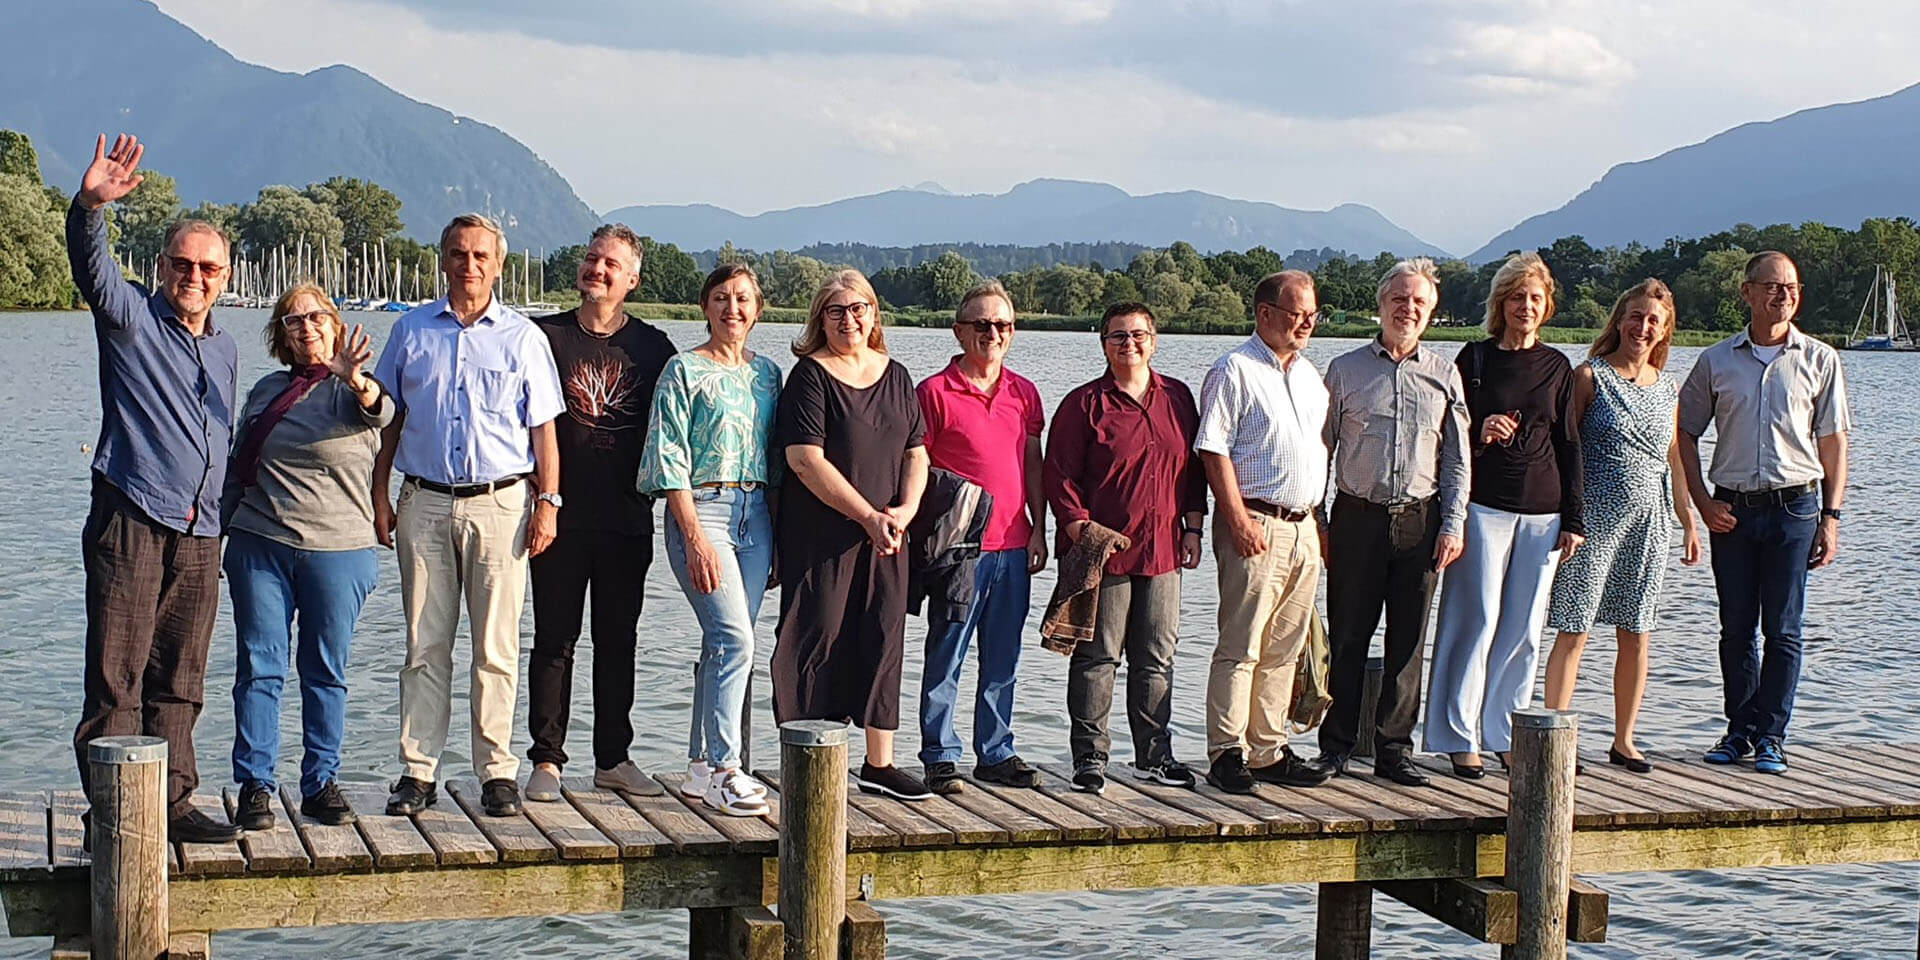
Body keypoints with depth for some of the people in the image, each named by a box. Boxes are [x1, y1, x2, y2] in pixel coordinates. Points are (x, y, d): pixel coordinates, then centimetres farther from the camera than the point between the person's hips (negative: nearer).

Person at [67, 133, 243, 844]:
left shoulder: (225, 348, 19)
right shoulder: (131, 317, 1)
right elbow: (92, 267, -19)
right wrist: (90, 207, -39)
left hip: (199, 534, 6)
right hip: (131, 522, -5)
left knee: (179, 682, 9)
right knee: (115, 677, -6)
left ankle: (172, 805, 15)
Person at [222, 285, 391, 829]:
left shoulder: (351, 390, 0)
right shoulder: (266, 392, 13)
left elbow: (379, 412, -25)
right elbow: (236, 468, 20)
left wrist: (354, 380, -46)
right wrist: (218, 530, 14)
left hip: (337, 550, -3)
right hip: (259, 545, 3)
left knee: (326, 672, 4)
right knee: (259, 667, 0)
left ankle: (320, 784, 12)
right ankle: (255, 787, 3)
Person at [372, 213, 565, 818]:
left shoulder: (522, 337, 8)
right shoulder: (411, 331, 11)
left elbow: (543, 428, 8)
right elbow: (389, 419, 15)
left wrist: (547, 502, -1)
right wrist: (379, 497, 7)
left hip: (500, 502, -1)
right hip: (425, 502, 1)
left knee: (495, 647, -1)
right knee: (425, 644, 2)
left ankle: (496, 772, 5)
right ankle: (417, 771, 6)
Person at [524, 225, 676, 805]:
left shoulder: (652, 347, 7)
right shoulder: (546, 337, 3)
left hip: (627, 518, 2)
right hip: (561, 515, -2)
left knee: (618, 641, 8)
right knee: (555, 640, 0)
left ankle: (613, 758, 17)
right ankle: (547, 760, 6)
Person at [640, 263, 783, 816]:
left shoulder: (766, 373, 14)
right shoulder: (685, 371, -3)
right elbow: (670, 460, -9)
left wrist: (778, 535, 12)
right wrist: (696, 538, -16)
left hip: (755, 514, 6)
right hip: (701, 508, -6)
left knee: (723, 644, 6)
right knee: (735, 638, -16)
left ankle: (702, 767, 13)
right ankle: (721, 770, -12)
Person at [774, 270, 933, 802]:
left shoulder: (896, 376, 13)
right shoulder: (811, 376, -6)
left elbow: (916, 452, 14)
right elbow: (806, 459, -15)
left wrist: (906, 507, -5)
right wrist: (867, 515, -17)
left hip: (886, 536, 6)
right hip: (821, 533, -6)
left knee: (884, 638, 7)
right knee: (818, 638, -4)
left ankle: (879, 763, 16)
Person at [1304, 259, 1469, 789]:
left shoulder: (1444, 374, 9)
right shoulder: (1345, 369, 6)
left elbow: (1457, 459, 10)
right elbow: (1321, 448, 7)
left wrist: (1453, 525, 1)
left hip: (1421, 521, 1)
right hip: (1357, 518, -1)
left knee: (1408, 641, 4)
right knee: (1347, 637, 1)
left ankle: (1395, 749, 12)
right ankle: (1335, 746, 9)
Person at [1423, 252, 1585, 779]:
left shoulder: (1557, 366, 10)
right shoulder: (1475, 358, 3)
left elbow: (1569, 444, 11)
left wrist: (1573, 519, 7)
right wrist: (1480, 432, -16)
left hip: (1542, 511, 3)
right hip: (1484, 504, -3)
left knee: (1524, 628, 5)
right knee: (1477, 619, -5)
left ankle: (1506, 734, 14)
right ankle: (1460, 737, 2)